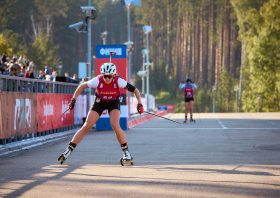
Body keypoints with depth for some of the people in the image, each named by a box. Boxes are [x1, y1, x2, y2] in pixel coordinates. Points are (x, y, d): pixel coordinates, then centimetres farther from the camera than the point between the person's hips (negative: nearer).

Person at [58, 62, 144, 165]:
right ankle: (69, 150, 0)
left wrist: (139, 104, -29)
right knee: (87, 126, -8)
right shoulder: (98, 81, -29)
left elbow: (135, 90, -21)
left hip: (113, 102, -1)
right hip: (100, 102, 1)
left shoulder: (118, 81, -30)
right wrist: (73, 100, -14)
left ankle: (126, 152, -11)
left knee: (115, 125, -25)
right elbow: (82, 86, -13)